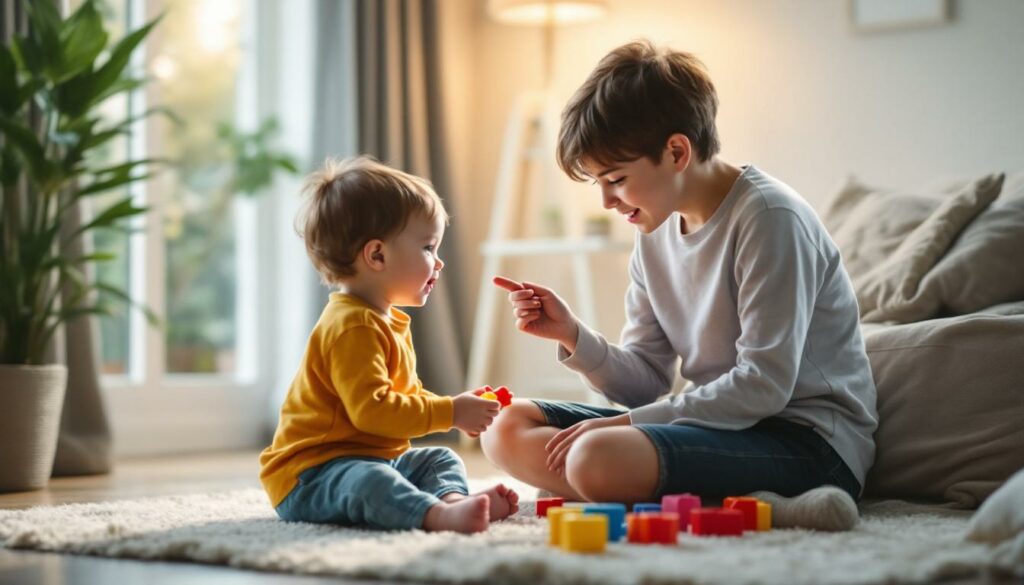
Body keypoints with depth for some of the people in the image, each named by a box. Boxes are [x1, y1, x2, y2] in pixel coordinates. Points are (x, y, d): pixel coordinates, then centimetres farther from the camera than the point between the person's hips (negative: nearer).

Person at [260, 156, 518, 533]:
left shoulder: (390, 323, 16)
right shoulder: (352, 327, -20)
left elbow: (406, 395, 27)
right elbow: (372, 410, -29)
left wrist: (456, 408, 10)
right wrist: (449, 412, -24)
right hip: (310, 473, -11)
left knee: (440, 459, 8)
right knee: (367, 481, -36)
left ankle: (453, 498, -23)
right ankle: (438, 515, -61)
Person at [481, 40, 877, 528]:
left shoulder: (770, 218, -15)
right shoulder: (656, 229, 9)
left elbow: (764, 385, -20)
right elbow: (648, 382, 10)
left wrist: (625, 423, -18)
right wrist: (572, 335, -9)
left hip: (806, 438, -9)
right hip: (722, 424, 9)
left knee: (600, 458, -34)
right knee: (508, 429, 1)